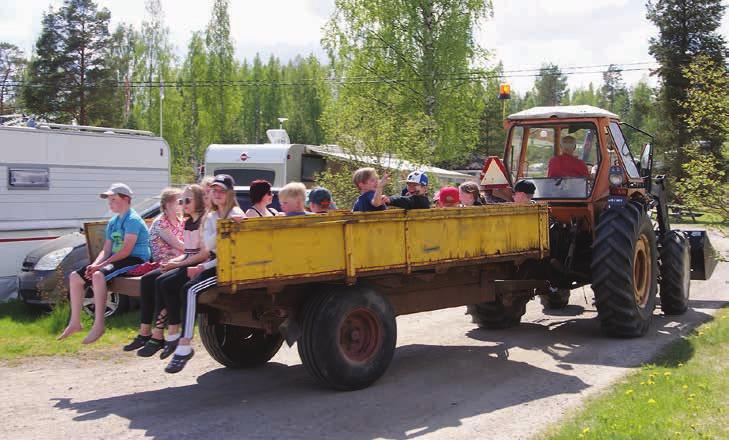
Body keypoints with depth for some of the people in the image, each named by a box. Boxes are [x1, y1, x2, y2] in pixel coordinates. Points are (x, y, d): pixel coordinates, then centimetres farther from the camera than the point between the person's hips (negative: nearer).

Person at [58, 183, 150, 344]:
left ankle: (99, 325, -31)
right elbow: (106, 250, 13)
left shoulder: (133, 219, -11)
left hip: (135, 260, -10)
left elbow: (126, 250, -21)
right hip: (117, 260, 10)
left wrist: (101, 265, -22)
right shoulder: (113, 222, 17)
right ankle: (75, 322, 8)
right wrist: (94, 264, -7)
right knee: (75, 276, 3)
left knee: (98, 275, -35)